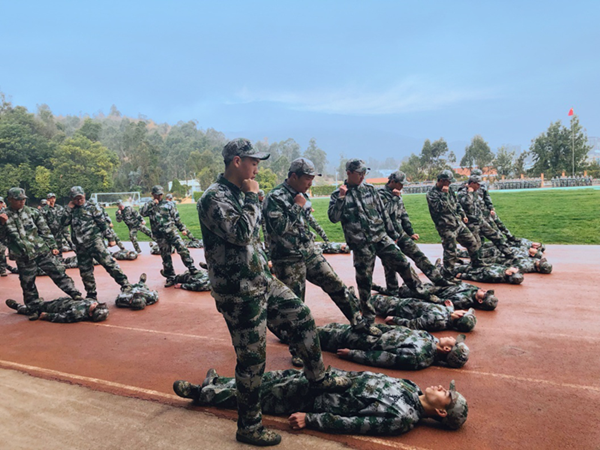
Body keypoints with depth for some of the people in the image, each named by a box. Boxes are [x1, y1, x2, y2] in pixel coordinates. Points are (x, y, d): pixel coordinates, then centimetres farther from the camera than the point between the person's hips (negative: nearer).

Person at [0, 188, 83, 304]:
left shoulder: (32, 212, 2)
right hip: (23, 258, 0)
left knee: (58, 273, 0)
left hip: (43, 251, 0)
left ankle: (76, 296, 6)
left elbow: (45, 231, 5)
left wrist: (53, 246, 2)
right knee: (28, 284, 11)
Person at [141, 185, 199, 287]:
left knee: (182, 249, -17)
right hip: (160, 236, 1)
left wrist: (182, 228, 8)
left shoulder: (169, 204, 8)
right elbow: (142, 212, -8)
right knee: (166, 257, 7)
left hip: (172, 232, -1)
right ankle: (170, 277, 18)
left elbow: (176, 217, 10)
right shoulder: (149, 205, 11)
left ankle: (192, 269, -7)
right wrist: (152, 204, -11)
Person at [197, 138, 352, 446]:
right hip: (238, 292, -9)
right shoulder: (214, 198, -18)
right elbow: (240, 233, -30)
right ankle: (249, 427, 22)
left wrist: (264, 263, 21)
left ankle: (318, 377, 35)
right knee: (252, 357, 2)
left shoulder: (239, 193, 12)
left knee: (301, 317, 14)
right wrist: (252, 197, -18)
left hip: (262, 280, 9)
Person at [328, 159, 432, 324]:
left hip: (381, 237, 3)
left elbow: (383, 212, 12)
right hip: (361, 244, -3)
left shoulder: (369, 189, 7)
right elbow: (333, 217, -14)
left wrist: (392, 233, 14)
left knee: (402, 264, 1)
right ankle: (367, 312, 21)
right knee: (364, 278, 5)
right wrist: (341, 197, -21)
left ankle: (420, 292, 22)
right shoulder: (338, 194, -2)